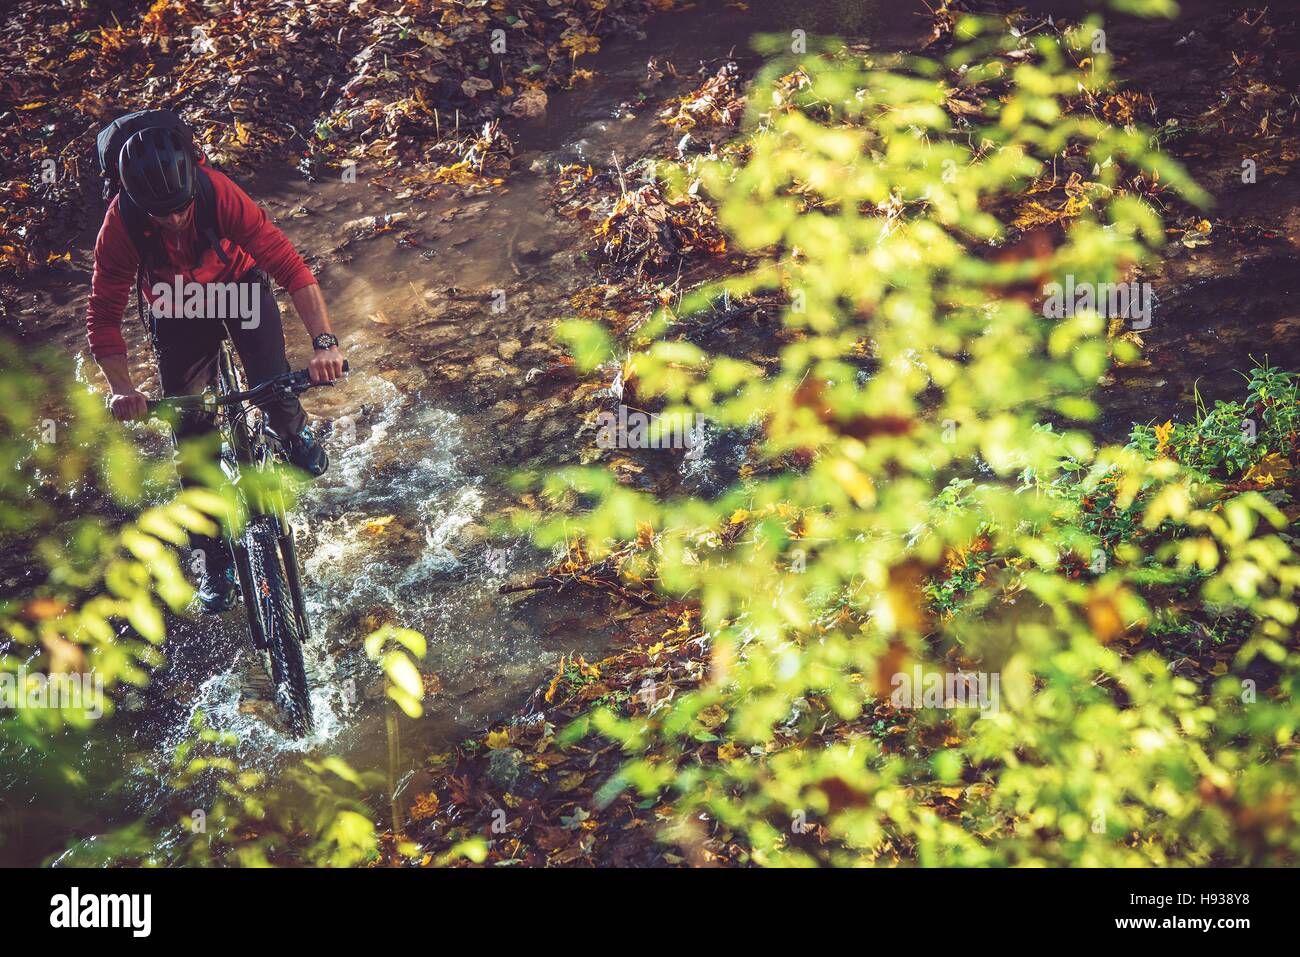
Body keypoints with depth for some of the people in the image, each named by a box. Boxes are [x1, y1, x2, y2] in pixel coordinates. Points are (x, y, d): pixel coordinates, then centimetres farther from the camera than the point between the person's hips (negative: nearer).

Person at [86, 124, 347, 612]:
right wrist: (121, 390, -43)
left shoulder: (219, 194, -36)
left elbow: (290, 265, -38)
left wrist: (324, 342, -48)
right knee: (191, 431, -2)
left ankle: (296, 434, 21)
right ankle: (214, 556, 14)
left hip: (240, 285, -1)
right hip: (177, 310, 1)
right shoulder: (121, 224, -32)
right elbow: (103, 316, -29)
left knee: (273, 385, -19)